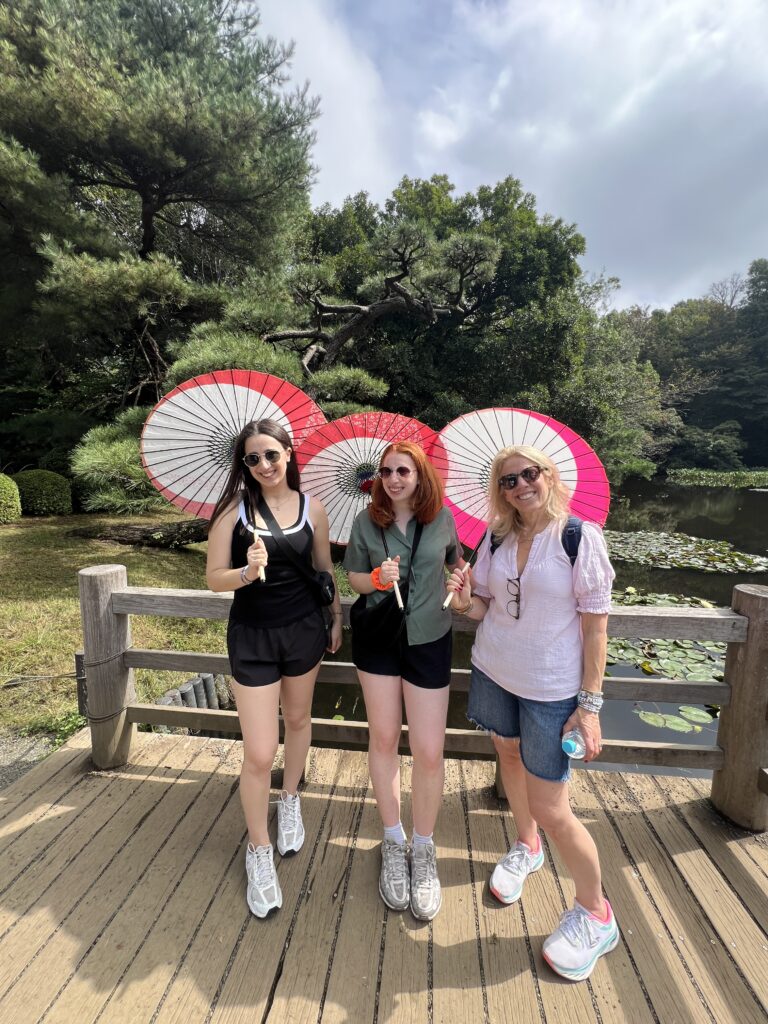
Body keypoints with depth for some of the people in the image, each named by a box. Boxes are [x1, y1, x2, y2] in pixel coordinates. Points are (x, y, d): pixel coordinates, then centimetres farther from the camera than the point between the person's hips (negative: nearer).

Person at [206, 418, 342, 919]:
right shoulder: (234, 509, -10)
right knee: (259, 755, 1)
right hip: (252, 636, -2)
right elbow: (214, 577, -8)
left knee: (298, 719, 24)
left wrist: (336, 619, 10)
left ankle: (291, 801, 52)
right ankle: (259, 852, 28)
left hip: (303, 630, 3)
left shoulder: (311, 508, -5)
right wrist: (247, 572, -28)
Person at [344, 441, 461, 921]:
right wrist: (378, 578, -18)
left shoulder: (442, 518, -6)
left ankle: (424, 850, 29)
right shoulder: (367, 521, -6)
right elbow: (354, 578, 2)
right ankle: (394, 844, 35)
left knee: (429, 752, 1)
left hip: (428, 639, 0)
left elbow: (455, 564, 11)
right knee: (384, 738, 12)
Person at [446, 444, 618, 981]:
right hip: (494, 672, 5)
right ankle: (526, 847, 52)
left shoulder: (581, 536, -14)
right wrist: (465, 601, -15)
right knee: (509, 754, 22)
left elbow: (596, 623, -12)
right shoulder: (496, 539, -1)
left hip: (551, 687, -5)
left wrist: (590, 703, -13)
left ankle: (596, 915, 28)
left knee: (550, 807, 0)